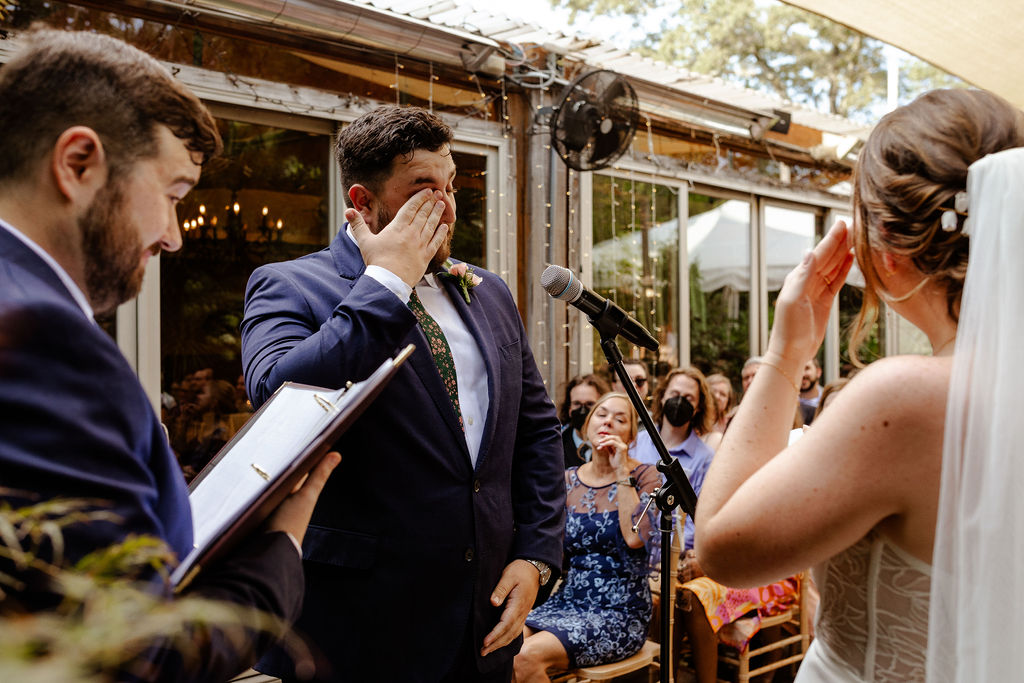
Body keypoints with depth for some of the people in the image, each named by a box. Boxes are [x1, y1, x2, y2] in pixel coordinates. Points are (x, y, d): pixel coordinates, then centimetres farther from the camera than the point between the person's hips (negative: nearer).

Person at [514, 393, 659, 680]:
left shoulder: (644, 476, -1)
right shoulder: (568, 480, 10)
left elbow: (636, 538, -19)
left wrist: (622, 472, -14)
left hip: (619, 610, -4)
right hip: (568, 600, 4)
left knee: (528, 656, -27)